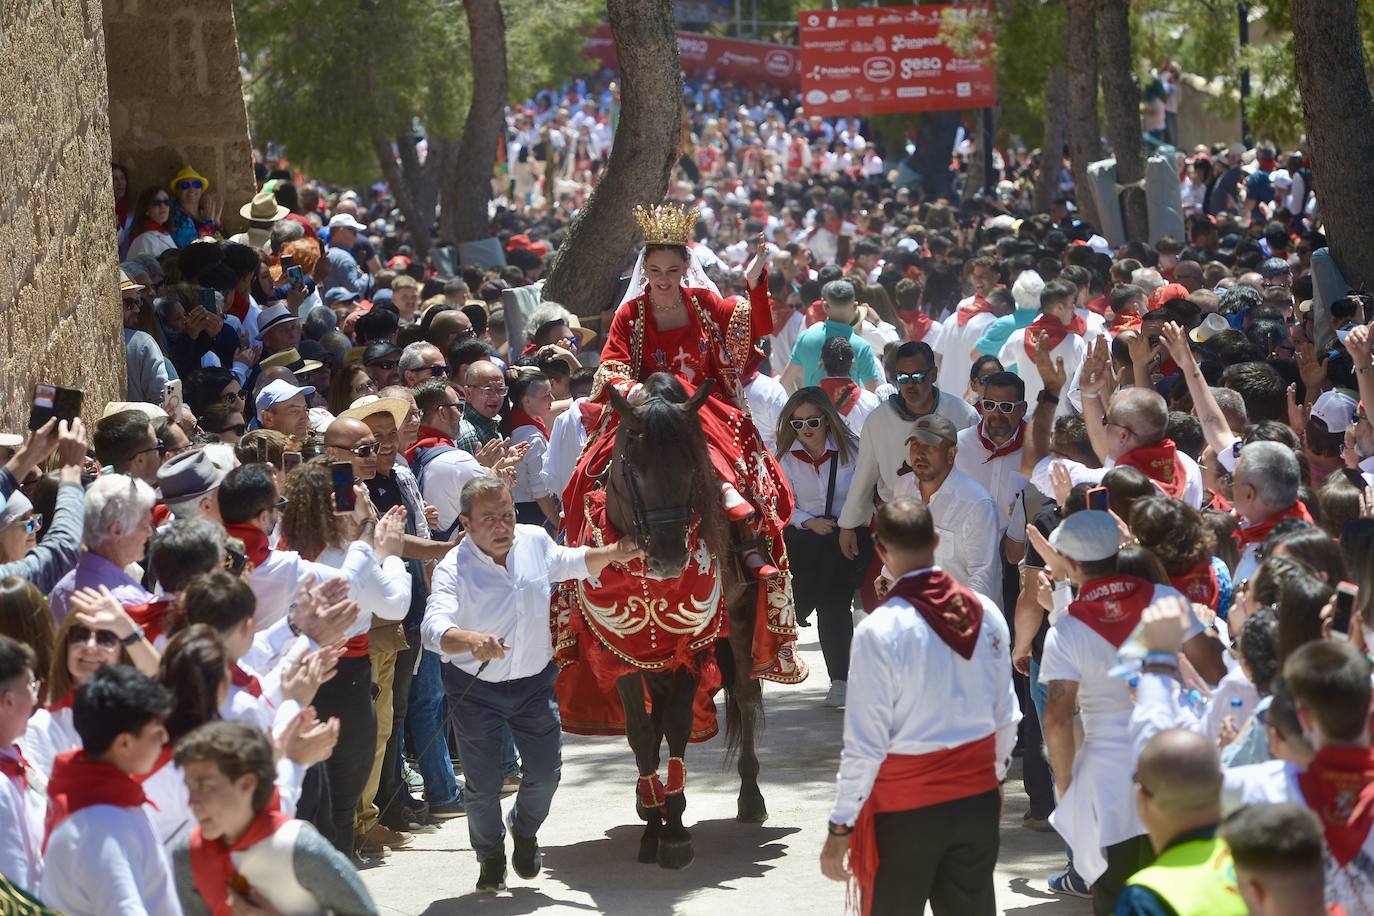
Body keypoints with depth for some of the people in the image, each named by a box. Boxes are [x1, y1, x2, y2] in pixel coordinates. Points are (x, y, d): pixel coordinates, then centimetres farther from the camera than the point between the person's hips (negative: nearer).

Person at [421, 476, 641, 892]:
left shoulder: (536, 542, -8)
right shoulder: (453, 569, -24)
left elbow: (573, 563, 16)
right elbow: (434, 627, -40)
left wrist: (613, 554, 1)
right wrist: (471, 641, -60)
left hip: (534, 683, 4)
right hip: (475, 689, -4)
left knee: (545, 771, 8)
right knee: (482, 784, 4)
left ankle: (525, 831, 41)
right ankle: (491, 856, 32)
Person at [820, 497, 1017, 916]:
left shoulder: (879, 630, -18)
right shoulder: (986, 613, -3)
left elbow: (865, 745, -17)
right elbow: (1006, 716, 7)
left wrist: (840, 827, -9)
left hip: (905, 810, -5)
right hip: (978, 800, 5)